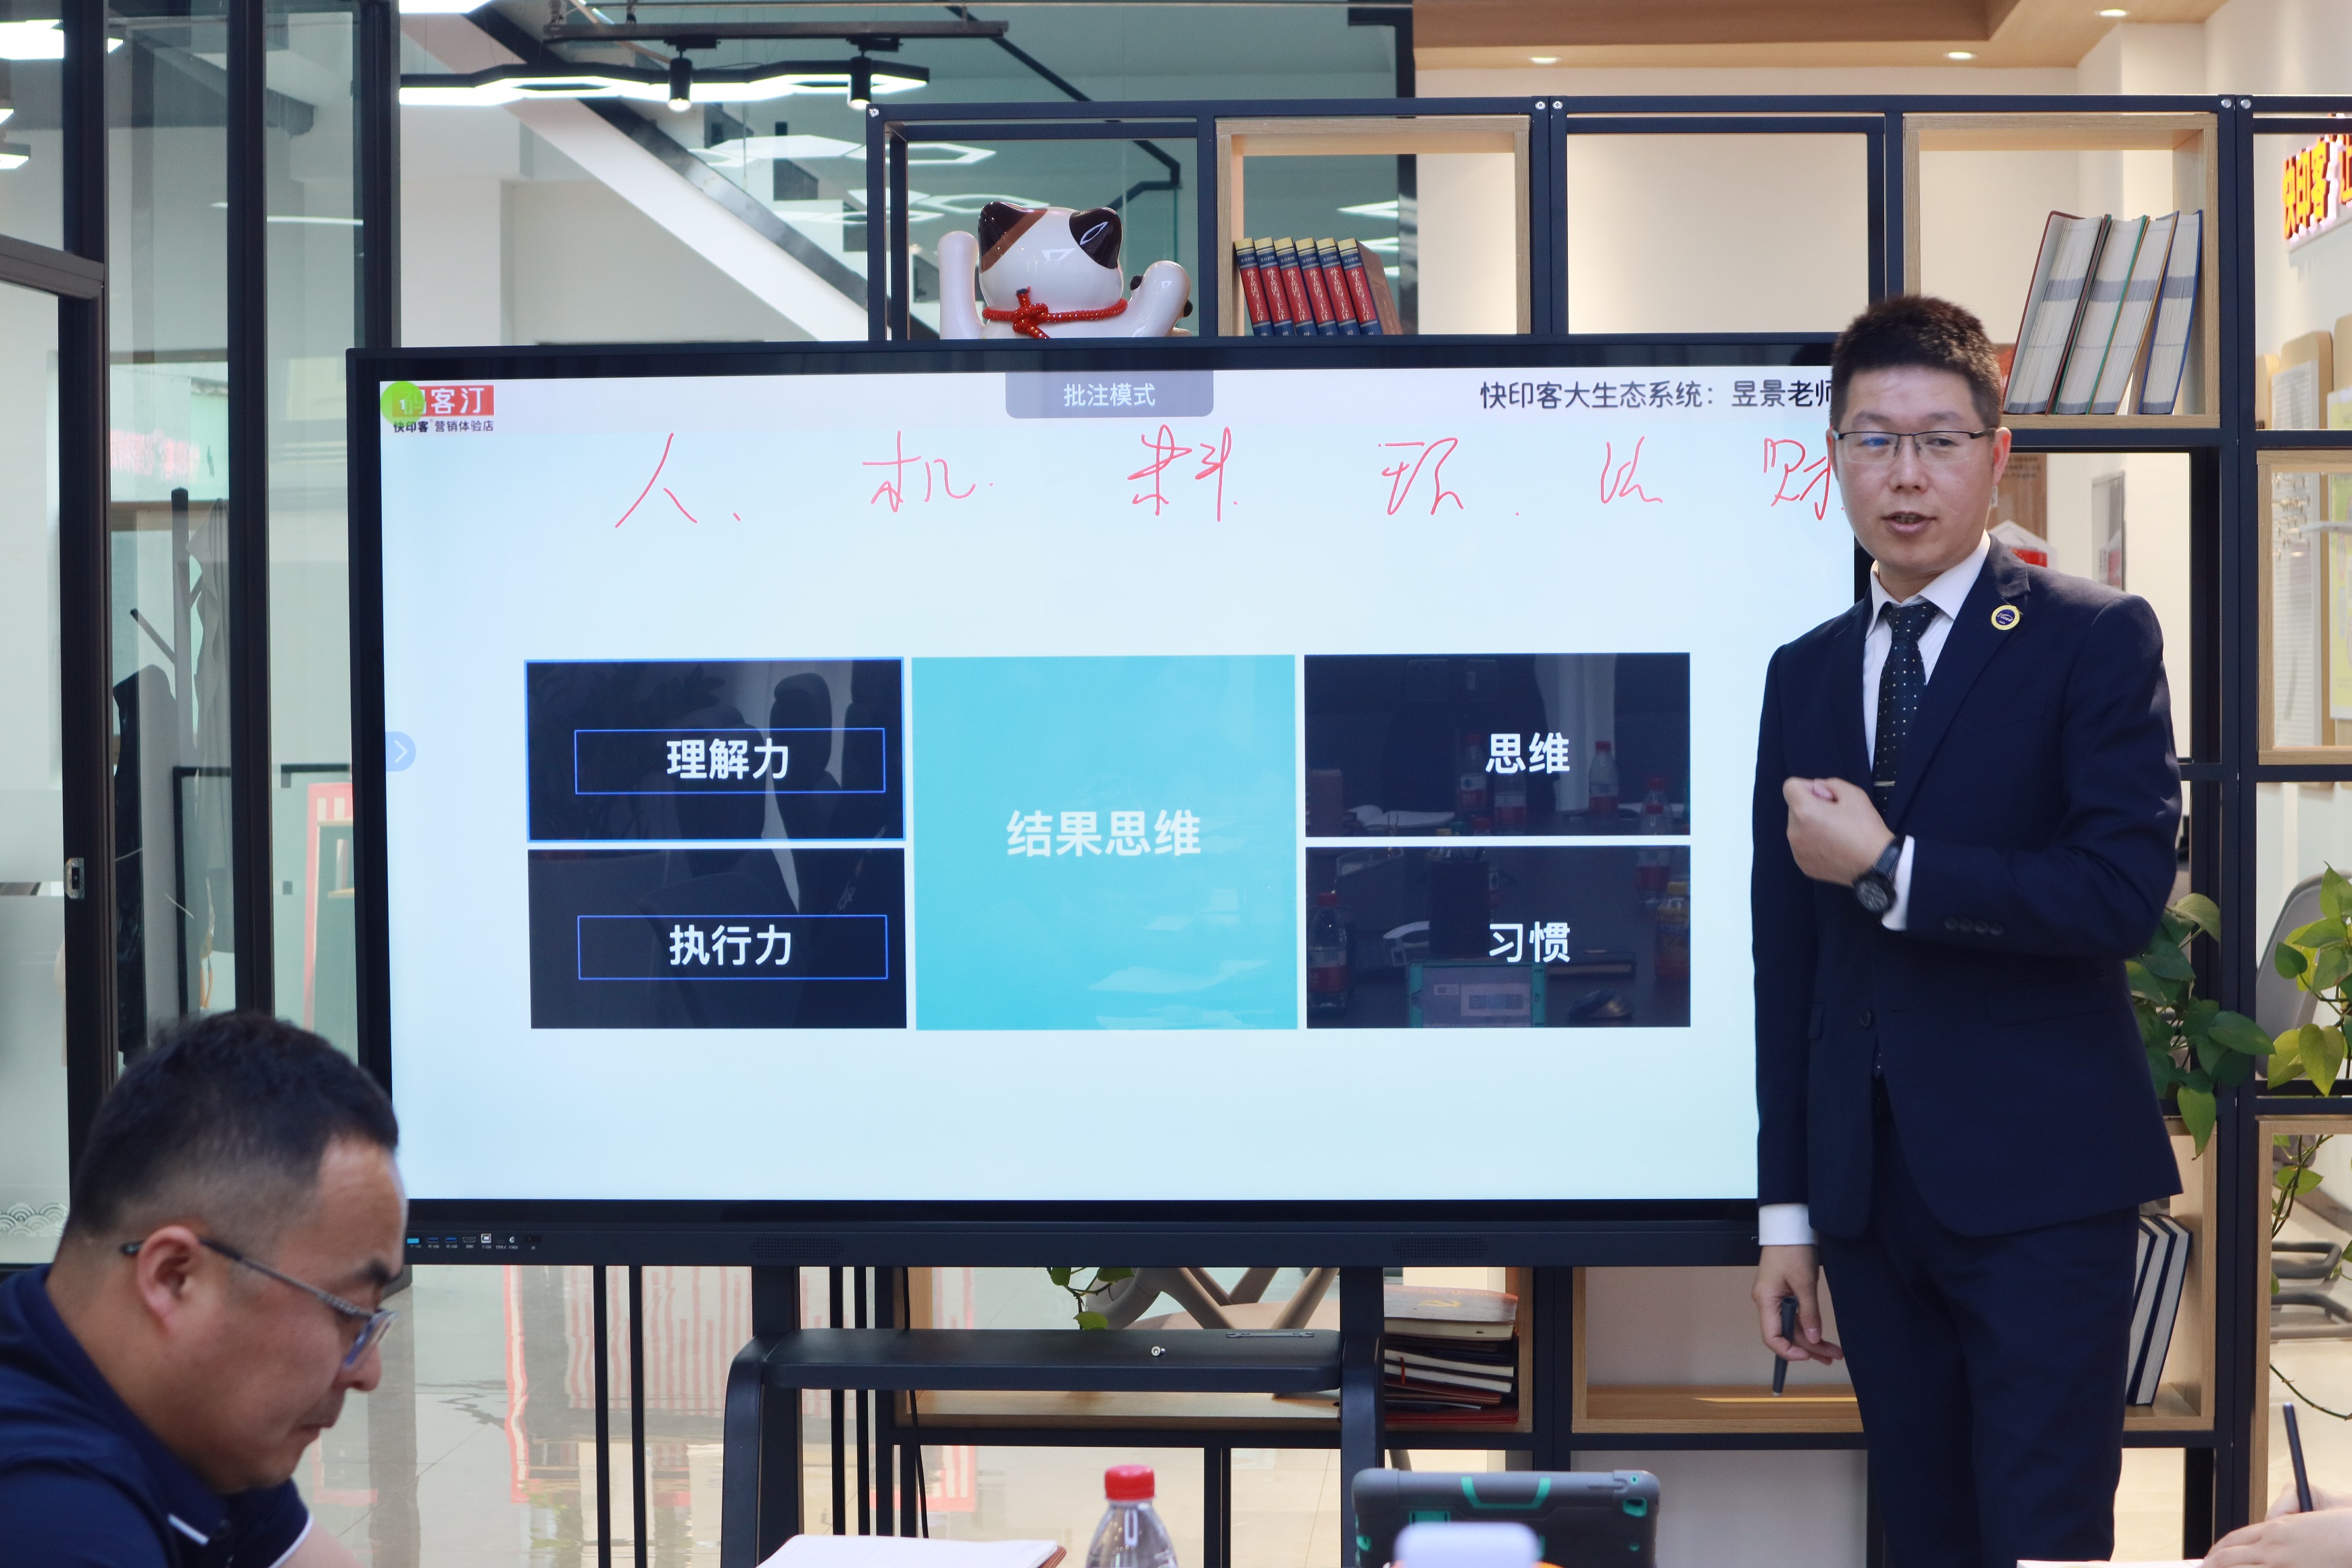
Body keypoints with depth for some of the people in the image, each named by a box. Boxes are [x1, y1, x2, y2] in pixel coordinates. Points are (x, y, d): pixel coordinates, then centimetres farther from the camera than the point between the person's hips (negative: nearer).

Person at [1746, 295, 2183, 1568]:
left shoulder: (2094, 639, -2)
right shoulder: (1805, 675, 13)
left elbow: (2125, 891, -15)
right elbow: (1786, 952, 13)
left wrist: (1888, 870, -12)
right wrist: (1785, 1208, 11)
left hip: (2038, 1182, -5)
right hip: (1870, 1187, 5)